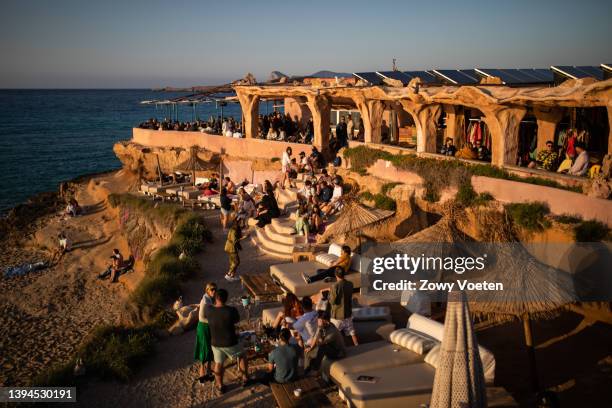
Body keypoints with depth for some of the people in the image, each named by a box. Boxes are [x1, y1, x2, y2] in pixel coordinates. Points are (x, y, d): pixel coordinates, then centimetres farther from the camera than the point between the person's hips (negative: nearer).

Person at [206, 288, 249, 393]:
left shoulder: (209, 309, -17)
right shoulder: (232, 310, -26)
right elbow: (237, 320, -5)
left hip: (215, 343, 2)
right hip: (230, 343, -2)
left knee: (218, 363, 22)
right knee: (242, 357, 24)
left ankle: (220, 386, 33)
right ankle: (245, 378, 36)